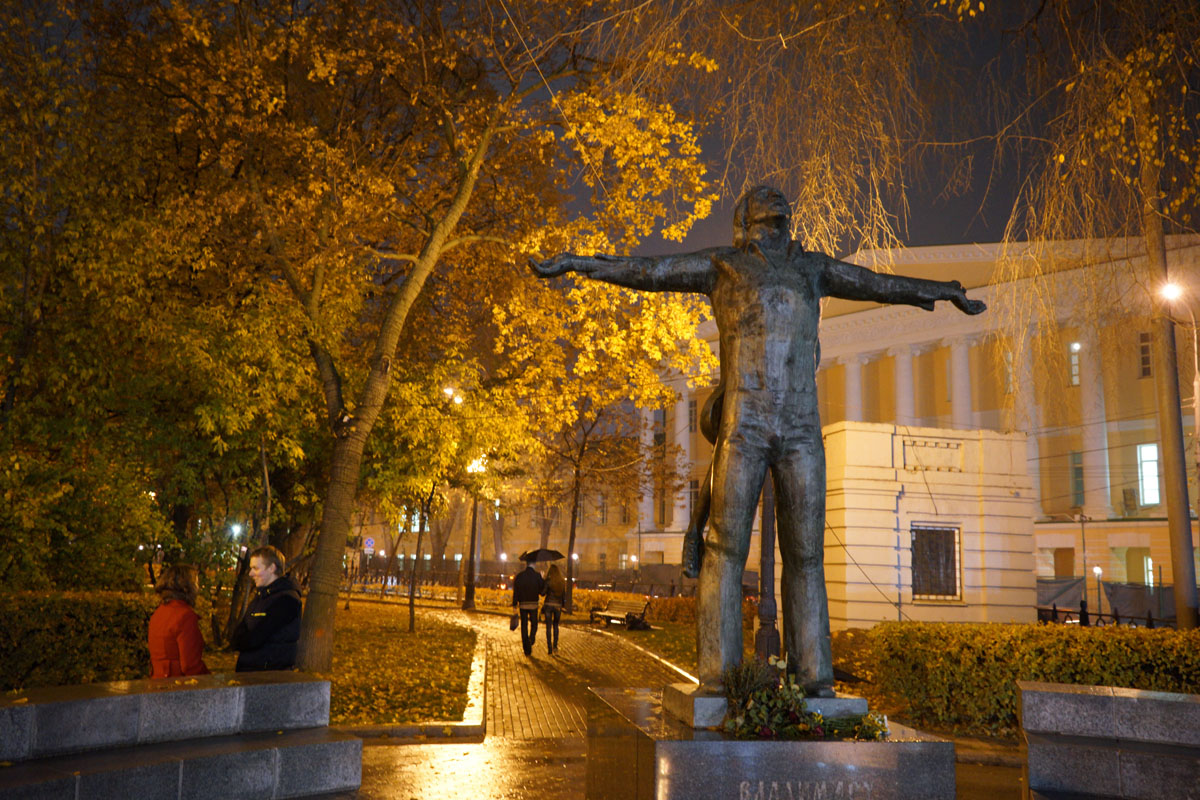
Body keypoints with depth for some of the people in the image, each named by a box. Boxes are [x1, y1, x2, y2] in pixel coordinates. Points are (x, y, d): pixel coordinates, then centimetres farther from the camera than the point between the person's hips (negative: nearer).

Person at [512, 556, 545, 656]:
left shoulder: (519, 576, -2)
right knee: (534, 625, 17)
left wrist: (515, 606, 6)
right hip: (533, 604, -1)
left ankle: (527, 649, 9)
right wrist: (543, 580, 6)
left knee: (524, 626, 9)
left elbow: (515, 592, -1)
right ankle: (531, 641, -7)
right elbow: (542, 592, -4)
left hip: (522, 605, 1)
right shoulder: (537, 575, -7)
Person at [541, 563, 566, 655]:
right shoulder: (563, 581, 2)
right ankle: (555, 646, 11)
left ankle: (549, 648, 0)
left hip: (548, 605, -3)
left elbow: (543, 593, -10)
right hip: (558, 606, 3)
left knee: (549, 627, 4)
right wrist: (562, 605, 17)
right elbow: (564, 595, 5)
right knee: (555, 625, 20)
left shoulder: (549, 580, -9)